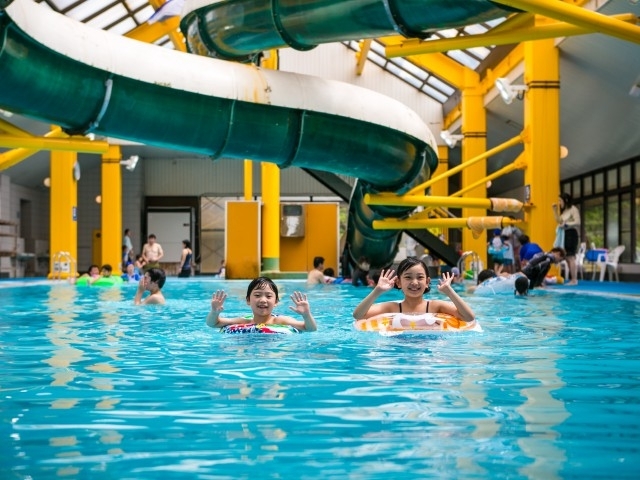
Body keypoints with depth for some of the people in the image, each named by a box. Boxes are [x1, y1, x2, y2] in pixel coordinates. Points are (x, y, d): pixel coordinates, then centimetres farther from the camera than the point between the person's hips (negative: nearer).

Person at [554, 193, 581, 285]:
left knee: (571, 257, -11)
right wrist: (555, 210, 13)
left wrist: (566, 224, -16)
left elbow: (577, 222, -16)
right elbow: (558, 221, 17)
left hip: (571, 234, -9)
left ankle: (574, 280, -10)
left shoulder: (573, 209, -8)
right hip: (565, 234, 9)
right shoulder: (564, 211, 18)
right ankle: (573, 279, 8)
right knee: (568, 258, 6)